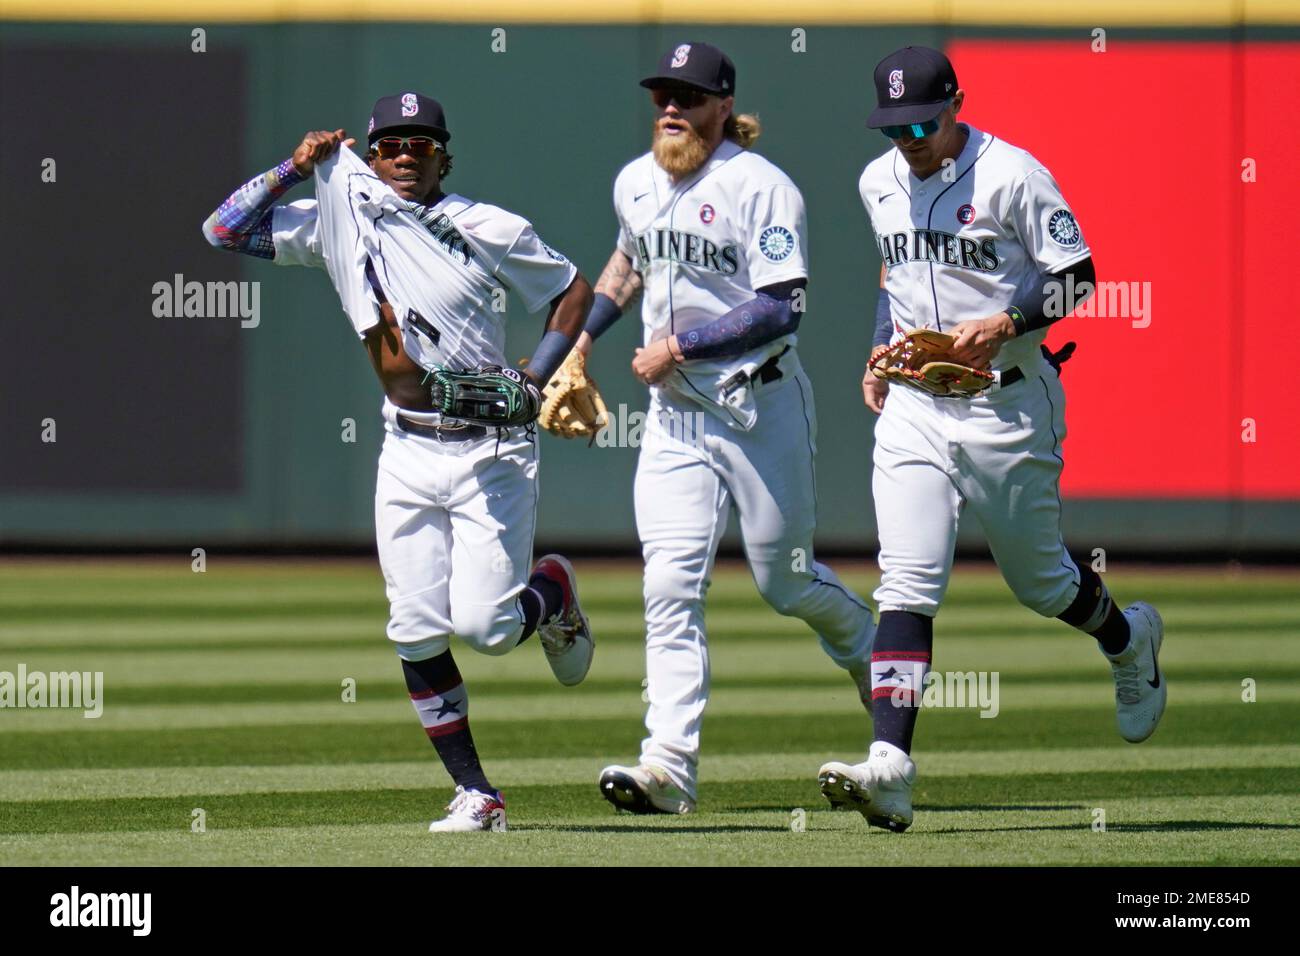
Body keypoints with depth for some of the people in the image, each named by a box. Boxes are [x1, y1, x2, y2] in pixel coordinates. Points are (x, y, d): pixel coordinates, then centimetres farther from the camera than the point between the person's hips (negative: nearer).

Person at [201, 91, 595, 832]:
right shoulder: (338, 224, 3)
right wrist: (296, 169, -5)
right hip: (408, 454, 4)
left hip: (491, 450, -4)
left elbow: (574, 291, 1)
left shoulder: (486, 230, -7)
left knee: (483, 625, -10)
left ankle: (552, 590, 26)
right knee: (417, 632, -3)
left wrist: (534, 381, -10)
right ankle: (476, 794, 5)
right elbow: (226, 229, 4)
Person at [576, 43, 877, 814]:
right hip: (675, 416, 5)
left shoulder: (760, 187, -13)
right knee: (671, 586, -10)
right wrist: (584, 334, 26)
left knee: (785, 582, 6)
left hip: (761, 409, -5)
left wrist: (681, 346, -20)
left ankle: (874, 655, 40)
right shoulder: (636, 184, 9)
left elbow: (783, 308, -21)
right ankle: (670, 765, -16)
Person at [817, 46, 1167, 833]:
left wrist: (1003, 326, -22)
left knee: (1039, 577, 11)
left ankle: (1129, 640, 46)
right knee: (907, 585, -11)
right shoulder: (880, 184, 7)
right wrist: (882, 347, 12)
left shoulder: (1013, 177, -13)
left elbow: (1078, 277, -10)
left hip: (1008, 406, -4)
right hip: (913, 406, 4)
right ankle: (890, 768, -22)